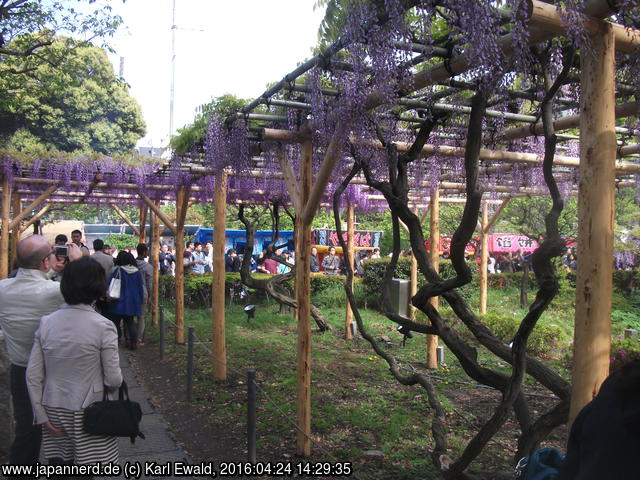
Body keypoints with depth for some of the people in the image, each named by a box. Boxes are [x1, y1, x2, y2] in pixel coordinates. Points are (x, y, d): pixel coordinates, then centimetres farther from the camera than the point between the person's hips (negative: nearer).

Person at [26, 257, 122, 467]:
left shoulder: (46, 323, -3)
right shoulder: (103, 326, -15)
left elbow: (33, 376, -1)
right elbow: (113, 380, -13)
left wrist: (42, 416, 6)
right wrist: (107, 384, 9)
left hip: (53, 411, 4)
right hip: (86, 414, -4)